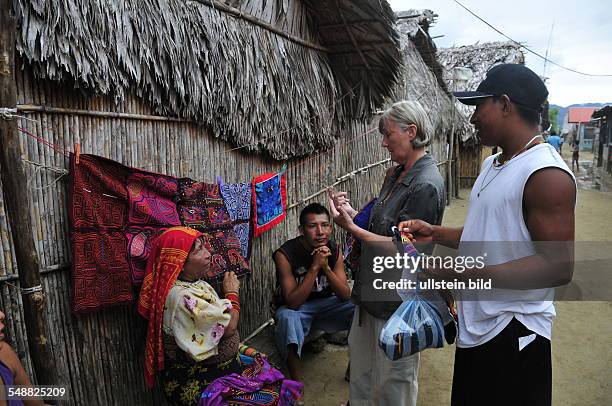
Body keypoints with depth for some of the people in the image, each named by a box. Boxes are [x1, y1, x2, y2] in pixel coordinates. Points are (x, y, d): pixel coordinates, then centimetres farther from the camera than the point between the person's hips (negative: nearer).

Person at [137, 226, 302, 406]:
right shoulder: (180, 296, -25)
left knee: (279, 385, -1)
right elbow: (228, 327, -21)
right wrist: (232, 293, -6)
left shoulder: (196, 283, 5)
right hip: (198, 383, -8)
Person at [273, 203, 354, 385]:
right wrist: (315, 267, -35)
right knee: (287, 317, -38)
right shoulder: (285, 254, -24)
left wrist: (326, 267, -29)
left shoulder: (334, 250, -10)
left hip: (326, 304, 4)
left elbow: (345, 295, -12)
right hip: (296, 308, -4)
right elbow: (292, 303, -28)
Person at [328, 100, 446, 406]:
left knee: (394, 375, 13)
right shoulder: (395, 175, 6)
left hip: (397, 297, -9)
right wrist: (353, 213, -5)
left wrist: (351, 228, -23)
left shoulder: (426, 185, -23)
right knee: (360, 356, 27)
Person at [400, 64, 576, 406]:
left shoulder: (547, 174, -19)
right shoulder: (492, 165, 11)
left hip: (513, 334, -9)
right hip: (475, 326, 9)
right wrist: (436, 234, 5)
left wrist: (465, 273, -27)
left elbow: (559, 267, -23)